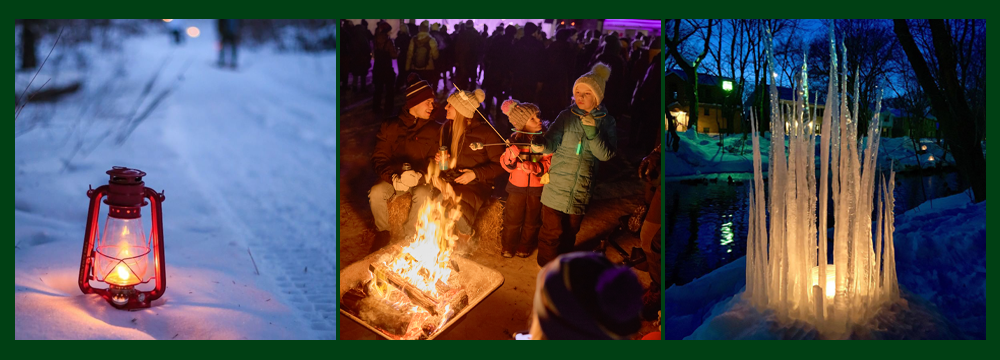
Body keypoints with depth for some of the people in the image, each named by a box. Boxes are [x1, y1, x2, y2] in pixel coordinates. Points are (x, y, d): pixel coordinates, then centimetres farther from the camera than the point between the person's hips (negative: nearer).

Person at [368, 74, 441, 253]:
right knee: (376, 193, -30)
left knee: (423, 194, -35)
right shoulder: (390, 126, 2)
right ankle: (382, 232, -4)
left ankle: (409, 237, -14)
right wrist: (393, 178, -21)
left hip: (420, 179, 0)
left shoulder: (434, 129, 3)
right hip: (393, 177, 1)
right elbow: (379, 158, -1)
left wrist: (417, 174, -23)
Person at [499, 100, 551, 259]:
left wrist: (534, 168, -29)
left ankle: (525, 246, 34)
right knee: (512, 218, 9)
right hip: (517, 186, 0)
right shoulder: (515, 139, -6)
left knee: (532, 220, 14)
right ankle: (509, 246, 29)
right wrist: (511, 154, -28)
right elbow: (507, 165, -6)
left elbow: (549, 163, -12)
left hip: (537, 186, 0)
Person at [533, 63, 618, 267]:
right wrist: (542, 145, -37)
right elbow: (553, 143, -14)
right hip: (557, 187, -1)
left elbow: (606, 155, -9)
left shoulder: (607, 122, -1)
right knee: (552, 231, 0)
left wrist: (592, 132, -23)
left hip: (582, 189, 2)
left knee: (571, 231, 17)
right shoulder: (567, 116, -3)